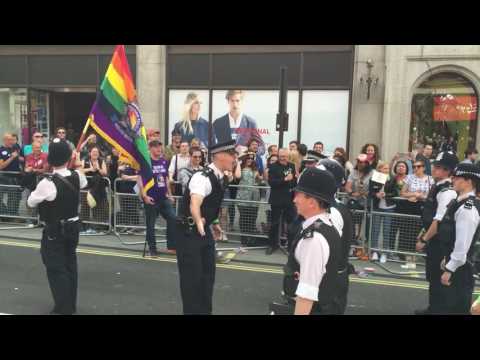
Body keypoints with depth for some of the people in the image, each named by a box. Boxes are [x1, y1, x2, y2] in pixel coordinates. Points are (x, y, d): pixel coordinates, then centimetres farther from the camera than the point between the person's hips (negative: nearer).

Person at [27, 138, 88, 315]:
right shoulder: (77, 176, -8)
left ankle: (63, 308, 13)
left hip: (54, 231, -6)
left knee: (56, 268, 6)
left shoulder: (47, 183, -25)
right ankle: (71, 304, 31)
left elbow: (30, 202, -9)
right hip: (73, 226, 6)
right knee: (70, 264, 18)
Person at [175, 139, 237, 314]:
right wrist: (199, 222, -60)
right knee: (192, 277, 0)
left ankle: (205, 311, 33)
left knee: (208, 274, 17)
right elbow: (194, 204, -43)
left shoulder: (219, 177, 4)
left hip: (205, 230, 9)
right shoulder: (203, 177, -25)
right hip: (189, 232, -9)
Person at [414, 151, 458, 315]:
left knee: (437, 277, 3)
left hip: (439, 240, -9)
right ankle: (433, 308, 33)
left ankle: (437, 310, 17)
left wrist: (424, 240, -20)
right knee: (432, 275, 19)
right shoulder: (436, 186, 8)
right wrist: (423, 235, 18)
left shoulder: (447, 192, -22)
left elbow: (439, 221, -25)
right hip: (432, 238, 9)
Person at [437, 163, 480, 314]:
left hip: (459, 268, -9)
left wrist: (449, 270, -19)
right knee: (449, 305, 20)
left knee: (457, 308, 3)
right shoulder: (460, 202, 8)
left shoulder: (467, 208, -22)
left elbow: (463, 244, -24)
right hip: (453, 263, 9)